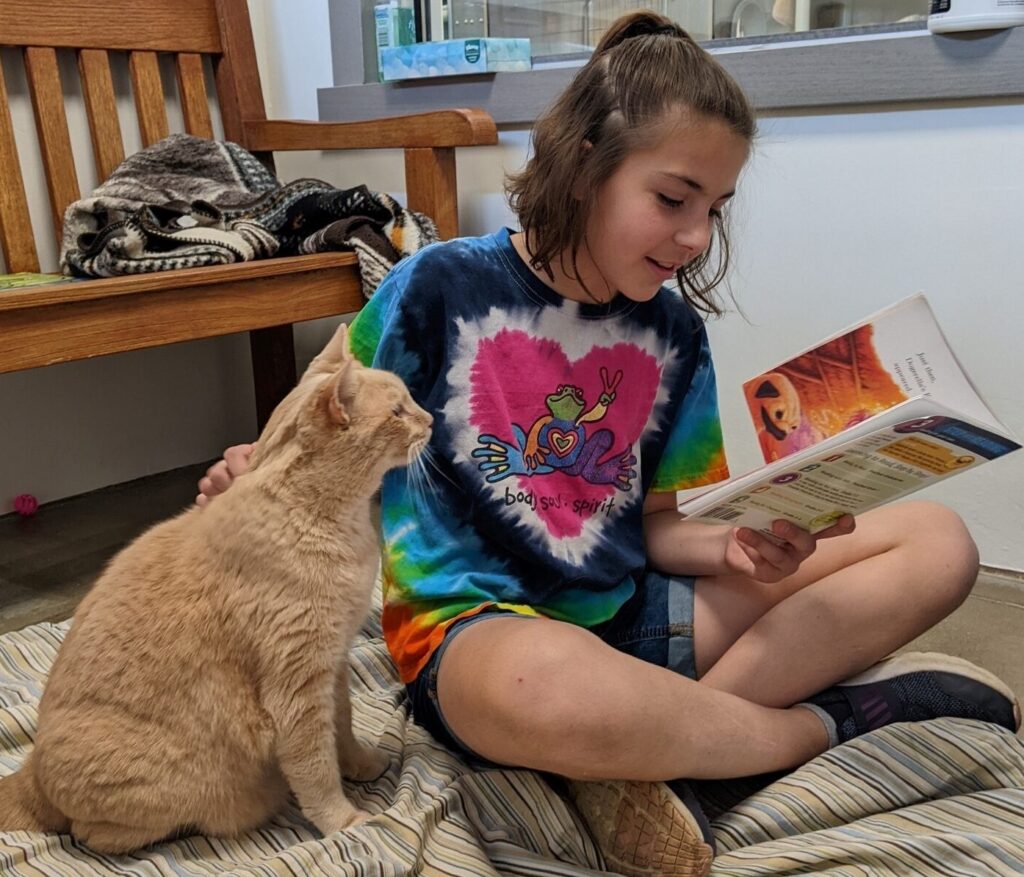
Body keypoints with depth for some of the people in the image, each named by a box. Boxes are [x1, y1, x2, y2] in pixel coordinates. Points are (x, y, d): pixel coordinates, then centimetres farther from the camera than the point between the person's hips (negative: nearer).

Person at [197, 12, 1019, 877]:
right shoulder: (441, 286, -8)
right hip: (477, 624, -5)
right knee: (555, 689, -44)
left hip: (631, 616, 6)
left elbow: (653, 525, 9)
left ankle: (659, 753, -18)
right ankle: (830, 719, -11)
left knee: (938, 544, -2)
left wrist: (738, 551, -11)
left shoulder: (673, 335, 4)